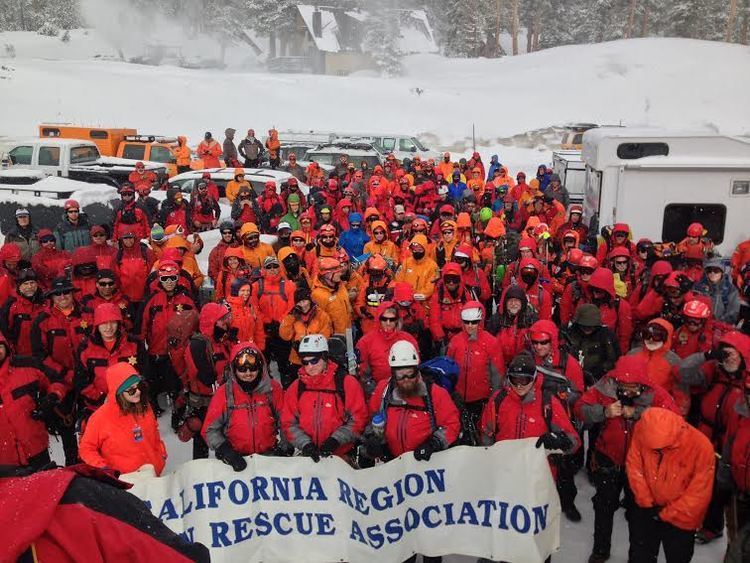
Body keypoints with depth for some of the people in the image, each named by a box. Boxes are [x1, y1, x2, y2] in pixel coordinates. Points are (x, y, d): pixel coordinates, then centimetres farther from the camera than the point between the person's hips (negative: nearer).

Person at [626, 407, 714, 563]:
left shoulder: (701, 446, -30)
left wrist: (667, 514, -13)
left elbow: (699, 493, -20)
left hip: (680, 519, -2)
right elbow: (634, 467, -8)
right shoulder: (641, 430, -24)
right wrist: (646, 502, -10)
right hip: (646, 510, 2)